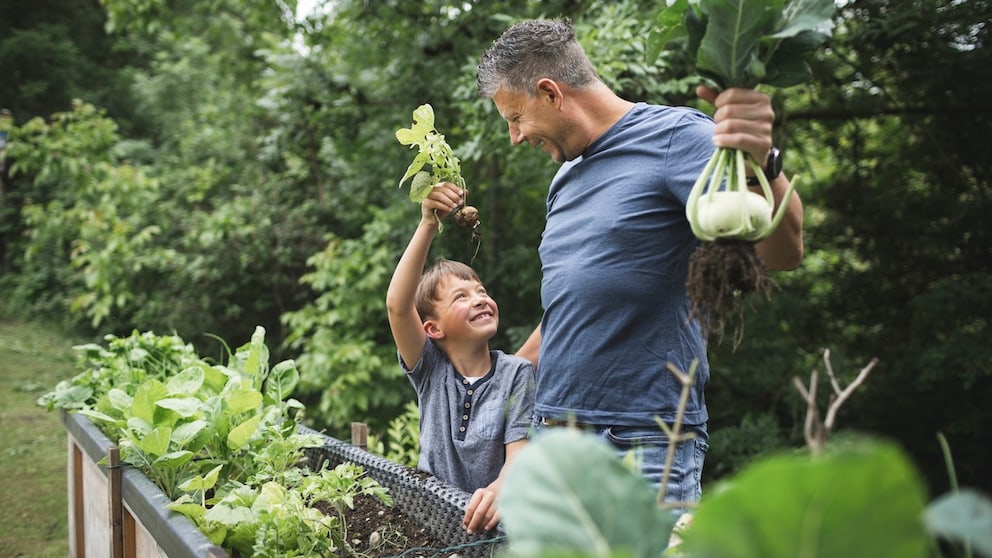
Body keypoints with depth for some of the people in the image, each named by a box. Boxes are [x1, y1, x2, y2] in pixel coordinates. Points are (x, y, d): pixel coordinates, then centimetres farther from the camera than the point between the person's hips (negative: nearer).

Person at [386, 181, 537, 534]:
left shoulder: (515, 373, -2)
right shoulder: (431, 370, 0)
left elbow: (519, 452, -12)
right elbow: (397, 306, -15)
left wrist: (499, 490, -35)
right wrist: (428, 226, -24)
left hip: (486, 518, -2)